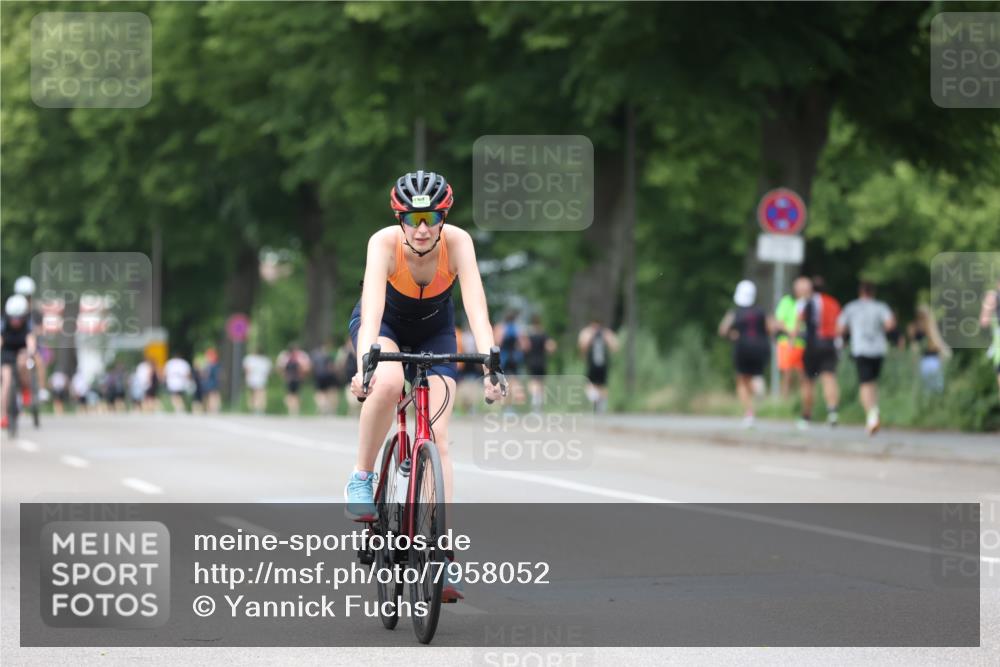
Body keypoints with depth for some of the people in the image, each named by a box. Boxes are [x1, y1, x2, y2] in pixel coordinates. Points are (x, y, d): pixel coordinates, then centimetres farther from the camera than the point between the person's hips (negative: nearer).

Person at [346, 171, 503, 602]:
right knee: (387, 384, -37)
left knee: (437, 436, -13)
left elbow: (476, 307, -39)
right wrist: (364, 365, -60)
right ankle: (361, 477, -15)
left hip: (435, 330, 1)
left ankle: (442, 554, -12)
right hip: (383, 324, -1)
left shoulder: (457, 242, -30)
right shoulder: (384, 243, -33)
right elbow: (373, 309, -45)